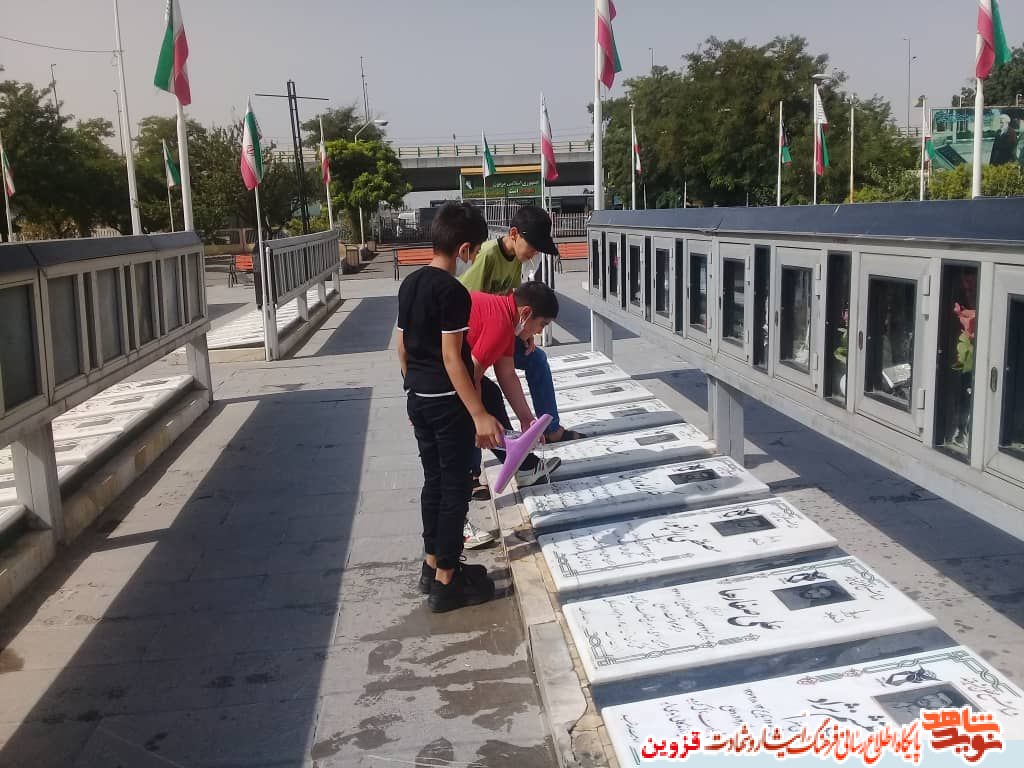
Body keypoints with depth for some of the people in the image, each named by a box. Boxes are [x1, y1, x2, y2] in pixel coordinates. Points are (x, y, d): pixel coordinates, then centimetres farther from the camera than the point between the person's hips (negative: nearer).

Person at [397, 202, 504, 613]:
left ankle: (433, 565, 27)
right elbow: (451, 358, -21)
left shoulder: (409, 284, 7)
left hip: (418, 398, 8)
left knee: (434, 480, 17)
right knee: (455, 486, 1)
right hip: (448, 401, -8)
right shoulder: (453, 291, -18)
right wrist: (479, 414, -21)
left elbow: (402, 348, 12)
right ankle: (446, 582, 7)